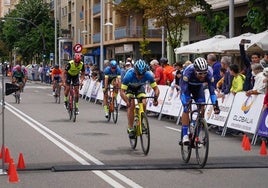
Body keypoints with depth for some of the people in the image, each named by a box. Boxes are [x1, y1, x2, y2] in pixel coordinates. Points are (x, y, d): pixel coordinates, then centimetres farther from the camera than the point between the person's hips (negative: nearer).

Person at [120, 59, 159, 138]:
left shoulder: (148, 75, -32)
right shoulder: (129, 75, -39)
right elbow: (122, 91, -39)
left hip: (140, 87, 2)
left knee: (143, 104, -18)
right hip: (129, 87, -2)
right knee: (131, 105, -22)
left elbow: (156, 88, -26)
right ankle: (130, 128, -13)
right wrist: (127, 101, -55)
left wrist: (155, 98, -45)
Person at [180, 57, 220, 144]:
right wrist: (185, 104, -54)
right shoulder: (188, 72, -41)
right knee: (186, 109, -19)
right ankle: (185, 135, -17)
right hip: (186, 86, -3)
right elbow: (184, 90, -43)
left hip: (198, 87, 3)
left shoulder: (208, 74, -34)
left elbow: (212, 90, -31)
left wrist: (215, 104, -42)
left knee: (201, 109, -9)